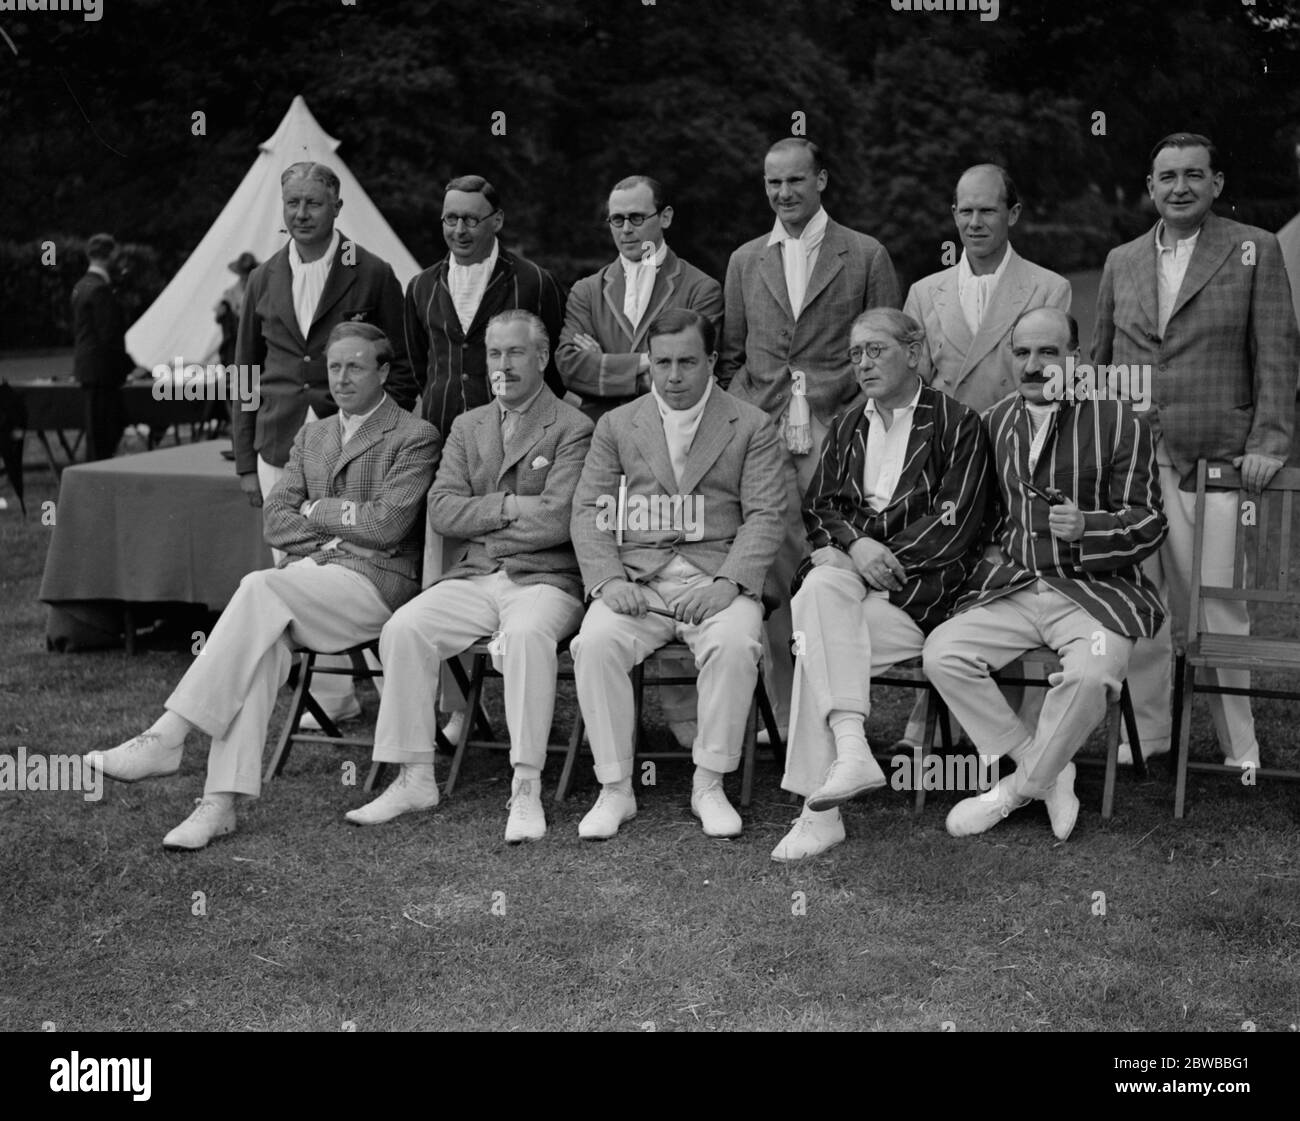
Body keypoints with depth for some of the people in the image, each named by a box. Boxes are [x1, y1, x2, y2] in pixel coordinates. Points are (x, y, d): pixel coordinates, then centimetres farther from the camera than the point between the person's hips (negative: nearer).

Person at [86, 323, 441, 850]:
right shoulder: (311, 435, 24)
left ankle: (167, 737, -34)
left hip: (374, 581, -5)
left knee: (260, 588, -31)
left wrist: (317, 510, 1)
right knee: (263, 638, -29)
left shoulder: (415, 438, 3)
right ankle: (221, 800, -34)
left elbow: (387, 524, -10)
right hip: (305, 573, 5)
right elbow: (275, 520, 14)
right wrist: (343, 527, -2)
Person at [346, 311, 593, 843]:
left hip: (543, 579, -5)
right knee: (401, 629, -20)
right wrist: (511, 507, -7)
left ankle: (526, 789, -31)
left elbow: (556, 521, -12)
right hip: (473, 578, 5)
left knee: (527, 633, -37)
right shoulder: (467, 426, 19)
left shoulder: (573, 429, 1)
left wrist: (481, 517, -2)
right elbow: (441, 510, 6)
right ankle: (415, 778, -11)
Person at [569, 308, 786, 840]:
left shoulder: (751, 426, 11)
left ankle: (709, 785, -16)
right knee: (595, 642, -28)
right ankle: (615, 789, -16)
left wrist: (728, 583, -15)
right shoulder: (616, 425, 17)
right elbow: (589, 511, 9)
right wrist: (608, 580, -10)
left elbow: (766, 516, 2)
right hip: (636, 580, 2)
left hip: (717, 579, -1)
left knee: (734, 645, -33)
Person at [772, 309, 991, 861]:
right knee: (822, 588, -32)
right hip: (844, 564, 4)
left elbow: (953, 524, -5)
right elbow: (818, 507, 13)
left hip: (920, 582, -4)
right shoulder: (844, 427, 23)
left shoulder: (956, 423, 5)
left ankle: (817, 809, -29)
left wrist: (882, 556, -13)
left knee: (817, 636, -28)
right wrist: (854, 544, -9)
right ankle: (850, 748, -41)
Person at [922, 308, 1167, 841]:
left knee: (1091, 673, -33)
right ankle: (1047, 768, -7)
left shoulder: (1117, 421, 0)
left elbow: (1149, 522, -2)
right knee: (941, 652, -20)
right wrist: (993, 553, 11)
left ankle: (1020, 786, -8)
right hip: (1011, 590, 4)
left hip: (1096, 589, -4)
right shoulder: (995, 422, 14)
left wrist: (1085, 527, -20)